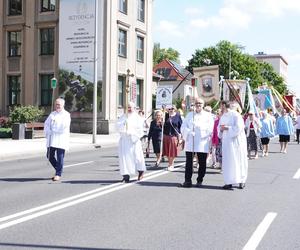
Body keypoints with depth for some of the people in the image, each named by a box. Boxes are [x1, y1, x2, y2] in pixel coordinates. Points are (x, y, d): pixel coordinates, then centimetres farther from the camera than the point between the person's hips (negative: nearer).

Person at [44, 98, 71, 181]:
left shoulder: (66, 115, -1)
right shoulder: (52, 114, 16)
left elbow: (64, 126, -13)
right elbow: (46, 124, 9)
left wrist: (53, 130, -6)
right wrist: (48, 134, -6)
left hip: (61, 139, -5)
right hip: (51, 139, 5)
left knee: (60, 157, -6)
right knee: (50, 156, 7)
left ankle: (58, 174, 3)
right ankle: (58, 170, 26)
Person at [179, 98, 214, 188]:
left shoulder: (208, 115, 9)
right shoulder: (190, 115, 16)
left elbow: (210, 128, -3)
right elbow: (183, 126, 7)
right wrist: (189, 133, -12)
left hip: (202, 143, -1)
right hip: (190, 143, 1)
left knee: (202, 163, 2)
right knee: (189, 162, -2)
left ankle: (199, 181, 13)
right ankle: (187, 181, 3)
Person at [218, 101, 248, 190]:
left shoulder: (235, 115, -10)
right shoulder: (222, 117, 12)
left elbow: (238, 128, -17)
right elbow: (219, 128, 18)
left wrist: (227, 128, -16)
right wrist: (221, 129, -4)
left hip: (236, 141, -6)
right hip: (226, 142, 6)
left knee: (238, 160, 0)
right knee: (227, 161, 2)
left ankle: (241, 181, 11)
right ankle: (229, 182, 6)